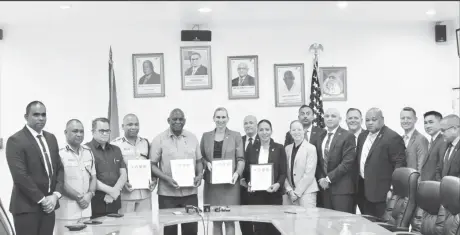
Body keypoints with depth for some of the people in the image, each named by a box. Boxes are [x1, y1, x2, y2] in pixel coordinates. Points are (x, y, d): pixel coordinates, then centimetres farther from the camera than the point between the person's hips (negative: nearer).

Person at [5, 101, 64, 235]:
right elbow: (20, 176, -16)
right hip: (27, 206, -6)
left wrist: (56, 195, -3)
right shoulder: (15, 140, -9)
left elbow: (59, 168, 12)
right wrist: (41, 199, -14)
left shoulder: (51, 138, 12)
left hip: (48, 205, 6)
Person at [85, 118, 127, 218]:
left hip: (114, 204, 5)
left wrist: (113, 192, -6)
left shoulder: (116, 150, 16)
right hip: (95, 206, -5)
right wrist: (110, 190, -12)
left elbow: (123, 174, 11)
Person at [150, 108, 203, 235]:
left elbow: (198, 161, 15)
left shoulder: (192, 138, 8)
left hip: (190, 192, 3)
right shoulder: (159, 139, -3)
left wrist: (200, 175, -4)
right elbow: (152, 165, -3)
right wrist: (166, 178, -17)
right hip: (167, 194, -3)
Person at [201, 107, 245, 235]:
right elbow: (200, 157, 13)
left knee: (229, 219, -3)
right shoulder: (206, 136, 10)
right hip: (211, 183, 2)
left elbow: (241, 159, 0)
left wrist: (237, 173, -16)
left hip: (229, 183, -2)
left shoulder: (235, 136, 4)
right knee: (215, 220, 6)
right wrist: (207, 163, -8)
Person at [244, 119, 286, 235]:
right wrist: (249, 183, -8)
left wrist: (278, 184, -17)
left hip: (273, 193, -1)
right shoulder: (252, 149, 9)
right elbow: (247, 171, 11)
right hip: (256, 194, 2)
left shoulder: (279, 148, 4)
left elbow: (283, 172, 1)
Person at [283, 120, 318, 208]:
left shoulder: (311, 148, -3)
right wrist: (289, 190, -4)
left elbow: (309, 175, -8)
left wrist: (297, 192, -9)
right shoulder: (287, 148, 12)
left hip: (306, 191, -4)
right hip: (289, 193, 4)